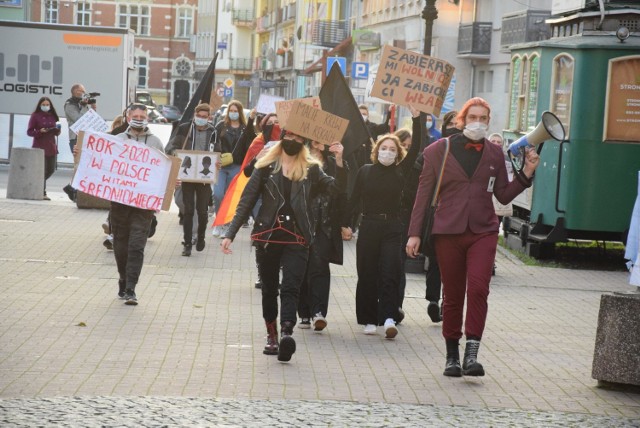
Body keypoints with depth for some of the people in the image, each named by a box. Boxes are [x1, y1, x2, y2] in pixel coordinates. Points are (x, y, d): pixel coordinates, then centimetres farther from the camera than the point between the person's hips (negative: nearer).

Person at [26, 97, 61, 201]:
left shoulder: (52, 116, 13)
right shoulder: (35, 116, -2)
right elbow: (29, 132, -5)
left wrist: (57, 131, -4)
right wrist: (40, 131, -21)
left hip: (52, 147, 5)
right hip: (39, 147, -5)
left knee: (51, 170, 5)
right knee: (42, 170, -7)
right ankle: (42, 193, 0)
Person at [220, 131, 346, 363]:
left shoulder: (310, 169, 6)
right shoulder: (266, 167, 5)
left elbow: (337, 187, -5)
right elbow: (246, 202, 4)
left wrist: (339, 160, -20)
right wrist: (230, 234, -2)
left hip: (297, 238, -1)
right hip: (268, 236, 1)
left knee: (291, 288, -13)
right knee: (269, 288, 10)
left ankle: (286, 333, -28)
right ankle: (271, 334, 22)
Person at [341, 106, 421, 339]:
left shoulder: (400, 172, 2)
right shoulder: (365, 171, 3)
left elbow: (415, 149, -6)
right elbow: (354, 199, 5)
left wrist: (416, 118, -13)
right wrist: (345, 223, -2)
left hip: (392, 228, -1)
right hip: (368, 226, 1)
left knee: (390, 274, -10)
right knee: (367, 276, 4)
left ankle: (388, 318, -15)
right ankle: (369, 319, 12)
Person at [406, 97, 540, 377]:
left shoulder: (495, 154, 9)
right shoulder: (439, 151, 3)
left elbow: (503, 195, 12)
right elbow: (424, 193, 5)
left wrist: (526, 174, -1)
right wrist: (415, 233, 1)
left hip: (483, 231, 1)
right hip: (448, 232, -1)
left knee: (478, 288, -18)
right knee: (453, 296, 5)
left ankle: (471, 354, -19)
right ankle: (452, 356, 18)